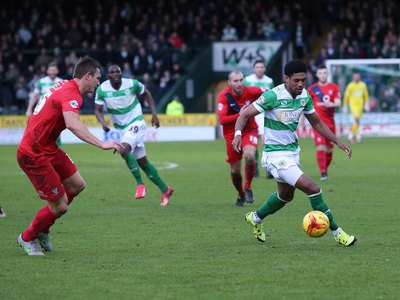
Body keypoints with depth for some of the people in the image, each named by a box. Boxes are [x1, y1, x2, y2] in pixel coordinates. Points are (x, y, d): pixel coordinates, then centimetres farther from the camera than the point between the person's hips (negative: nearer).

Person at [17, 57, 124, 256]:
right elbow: (72, 124, -41)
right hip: (34, 155, -10)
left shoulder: (64, 86, 9)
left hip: (47, 148, 10)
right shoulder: (71, 94, -22)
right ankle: (27, 238, 19)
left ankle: (42, 229, 27)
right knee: (60, 206, -5)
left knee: (77, 185, 14)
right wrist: (102, 144, -47)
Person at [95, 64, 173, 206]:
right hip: (121, 129, 4)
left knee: (124, 149, -29)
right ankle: (165, 190, 21)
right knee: (142, 162, 8)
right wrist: (103, 122, -21)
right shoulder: (102, 89, -8)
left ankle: (140, 183, -17)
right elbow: (98, 110, -1)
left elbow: (146, 94, 6)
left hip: (136, 124, -4)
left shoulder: (132, 84, -13)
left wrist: (154, 113, -1)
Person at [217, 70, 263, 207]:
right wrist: (240, 115, -31)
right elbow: (222, 120, -25)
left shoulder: (250, 91, -14)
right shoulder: (224, 96, -17)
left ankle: (248, 187, -6)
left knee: (249, 156, -30)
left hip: (250, 131, 0)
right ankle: (241, 195, 35)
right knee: (235, 170, 6)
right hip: (232, 134, 0)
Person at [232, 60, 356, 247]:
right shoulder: (273, 96, -21)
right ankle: (336, 233, -8)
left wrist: (337, 142, 8)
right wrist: (238, 134, -35)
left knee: (286, 195, 26)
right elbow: (245, 114, -17)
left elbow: (316, 123, 13)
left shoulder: (304, 96, -1)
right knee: (312, 188, -17)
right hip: (276, 155, -8)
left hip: (293, 152, 9)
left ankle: (255, 218, 50)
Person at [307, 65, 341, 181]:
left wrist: (331, 104, -28)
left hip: (330, 122, 2)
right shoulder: (312, 89, 4)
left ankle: (325, 169, 29)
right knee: (320, 146, -16)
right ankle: (323, 173, -17)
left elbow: (338, 103, -6)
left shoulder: (334, 88, 6)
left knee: (329, 149, 7)